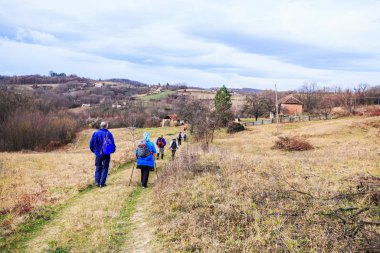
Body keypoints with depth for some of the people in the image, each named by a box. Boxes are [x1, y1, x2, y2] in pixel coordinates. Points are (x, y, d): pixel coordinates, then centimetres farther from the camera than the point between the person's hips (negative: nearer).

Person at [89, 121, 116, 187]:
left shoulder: (95, 133, -4)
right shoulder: (108, 134, -11)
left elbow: (91, 144, 0)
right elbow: (113, 144, -9)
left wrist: (94, 150, 16)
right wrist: (113, 150, 10)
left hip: (98, 154, 2)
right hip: (106, 155, -2)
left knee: (98, 168, 18)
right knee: (105, 168, 8)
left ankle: (97, 182, 11)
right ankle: (102, 183, 6)